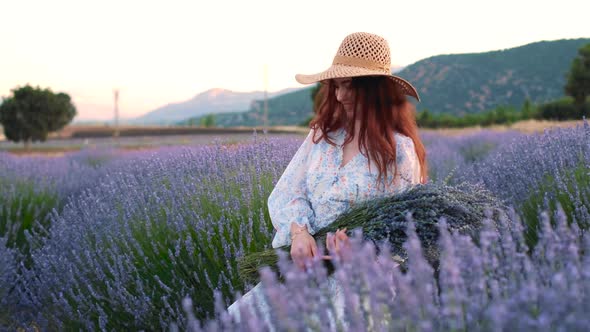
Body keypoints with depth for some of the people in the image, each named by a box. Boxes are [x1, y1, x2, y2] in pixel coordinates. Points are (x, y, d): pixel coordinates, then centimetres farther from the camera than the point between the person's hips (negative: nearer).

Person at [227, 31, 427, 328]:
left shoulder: (399, 149, -5)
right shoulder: (323, 134, 10)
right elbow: (285, 194, 5)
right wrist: (299, 232, -16)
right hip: (303, 263, 4)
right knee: (239, 317, -16)